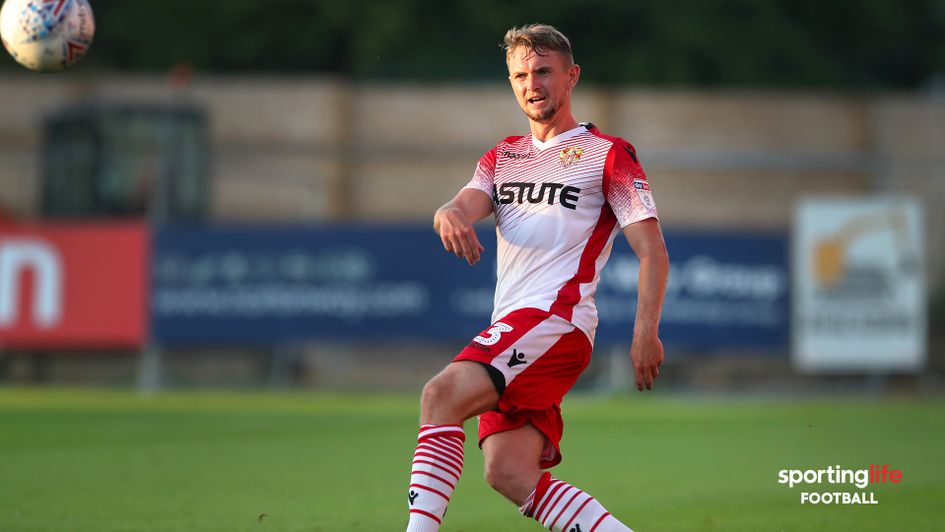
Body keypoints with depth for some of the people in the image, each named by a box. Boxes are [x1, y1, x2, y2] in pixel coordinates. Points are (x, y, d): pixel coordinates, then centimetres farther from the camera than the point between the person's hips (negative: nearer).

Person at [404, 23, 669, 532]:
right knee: (507, 472, -10)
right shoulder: (502, 157, 25)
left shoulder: (606, 154, 7)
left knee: (442, 394, -27)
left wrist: (645, 330, -13)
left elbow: (652, 251, 0)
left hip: (557, 318, -7)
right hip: (510, 328, 7)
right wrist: (450, 216, -20)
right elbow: (469, 203, 6)